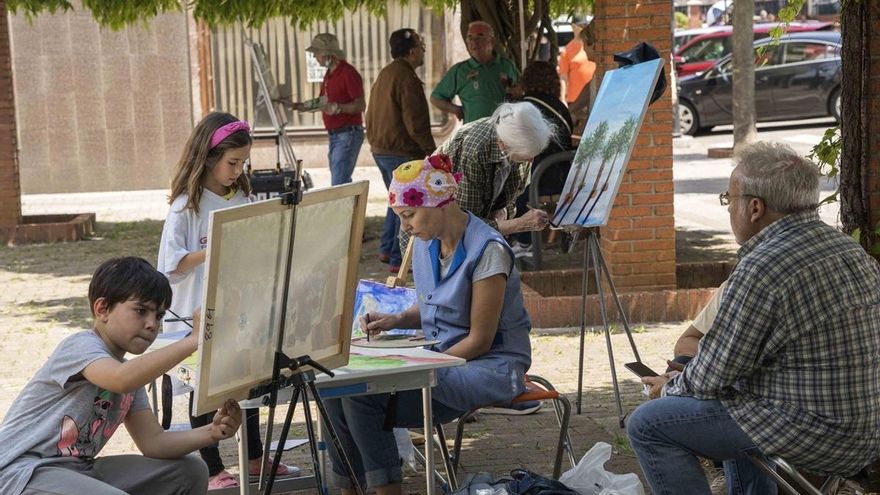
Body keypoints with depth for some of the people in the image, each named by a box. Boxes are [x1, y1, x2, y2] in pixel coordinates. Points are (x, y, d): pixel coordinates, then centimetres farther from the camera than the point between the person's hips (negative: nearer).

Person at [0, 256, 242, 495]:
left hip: (78, 470, 9)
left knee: (189, 473, 6)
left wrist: (210, 433, -12)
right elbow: (120, 380, -37)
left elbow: (153, 441, 5)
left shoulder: (132, 370, 13)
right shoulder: (81, 346, -14)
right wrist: (192, 340, -36)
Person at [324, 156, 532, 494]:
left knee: (363, 394, -26)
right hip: (441, 357, 8)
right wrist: (395, 321, 2)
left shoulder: (487, 251, -18)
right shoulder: (426, 243, 6)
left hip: (489, 365, -8)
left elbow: (479, 340, -15)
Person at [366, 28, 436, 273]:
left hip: (380, 149, 10)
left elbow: (372, 115, 21)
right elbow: (415, 122, -21)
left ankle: (386, 250, 26)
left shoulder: (384, 74, 13)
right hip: (401, 152, -10)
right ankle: (399, 260, -1)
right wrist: (431, 149, -13)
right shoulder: (407, 79, -18)